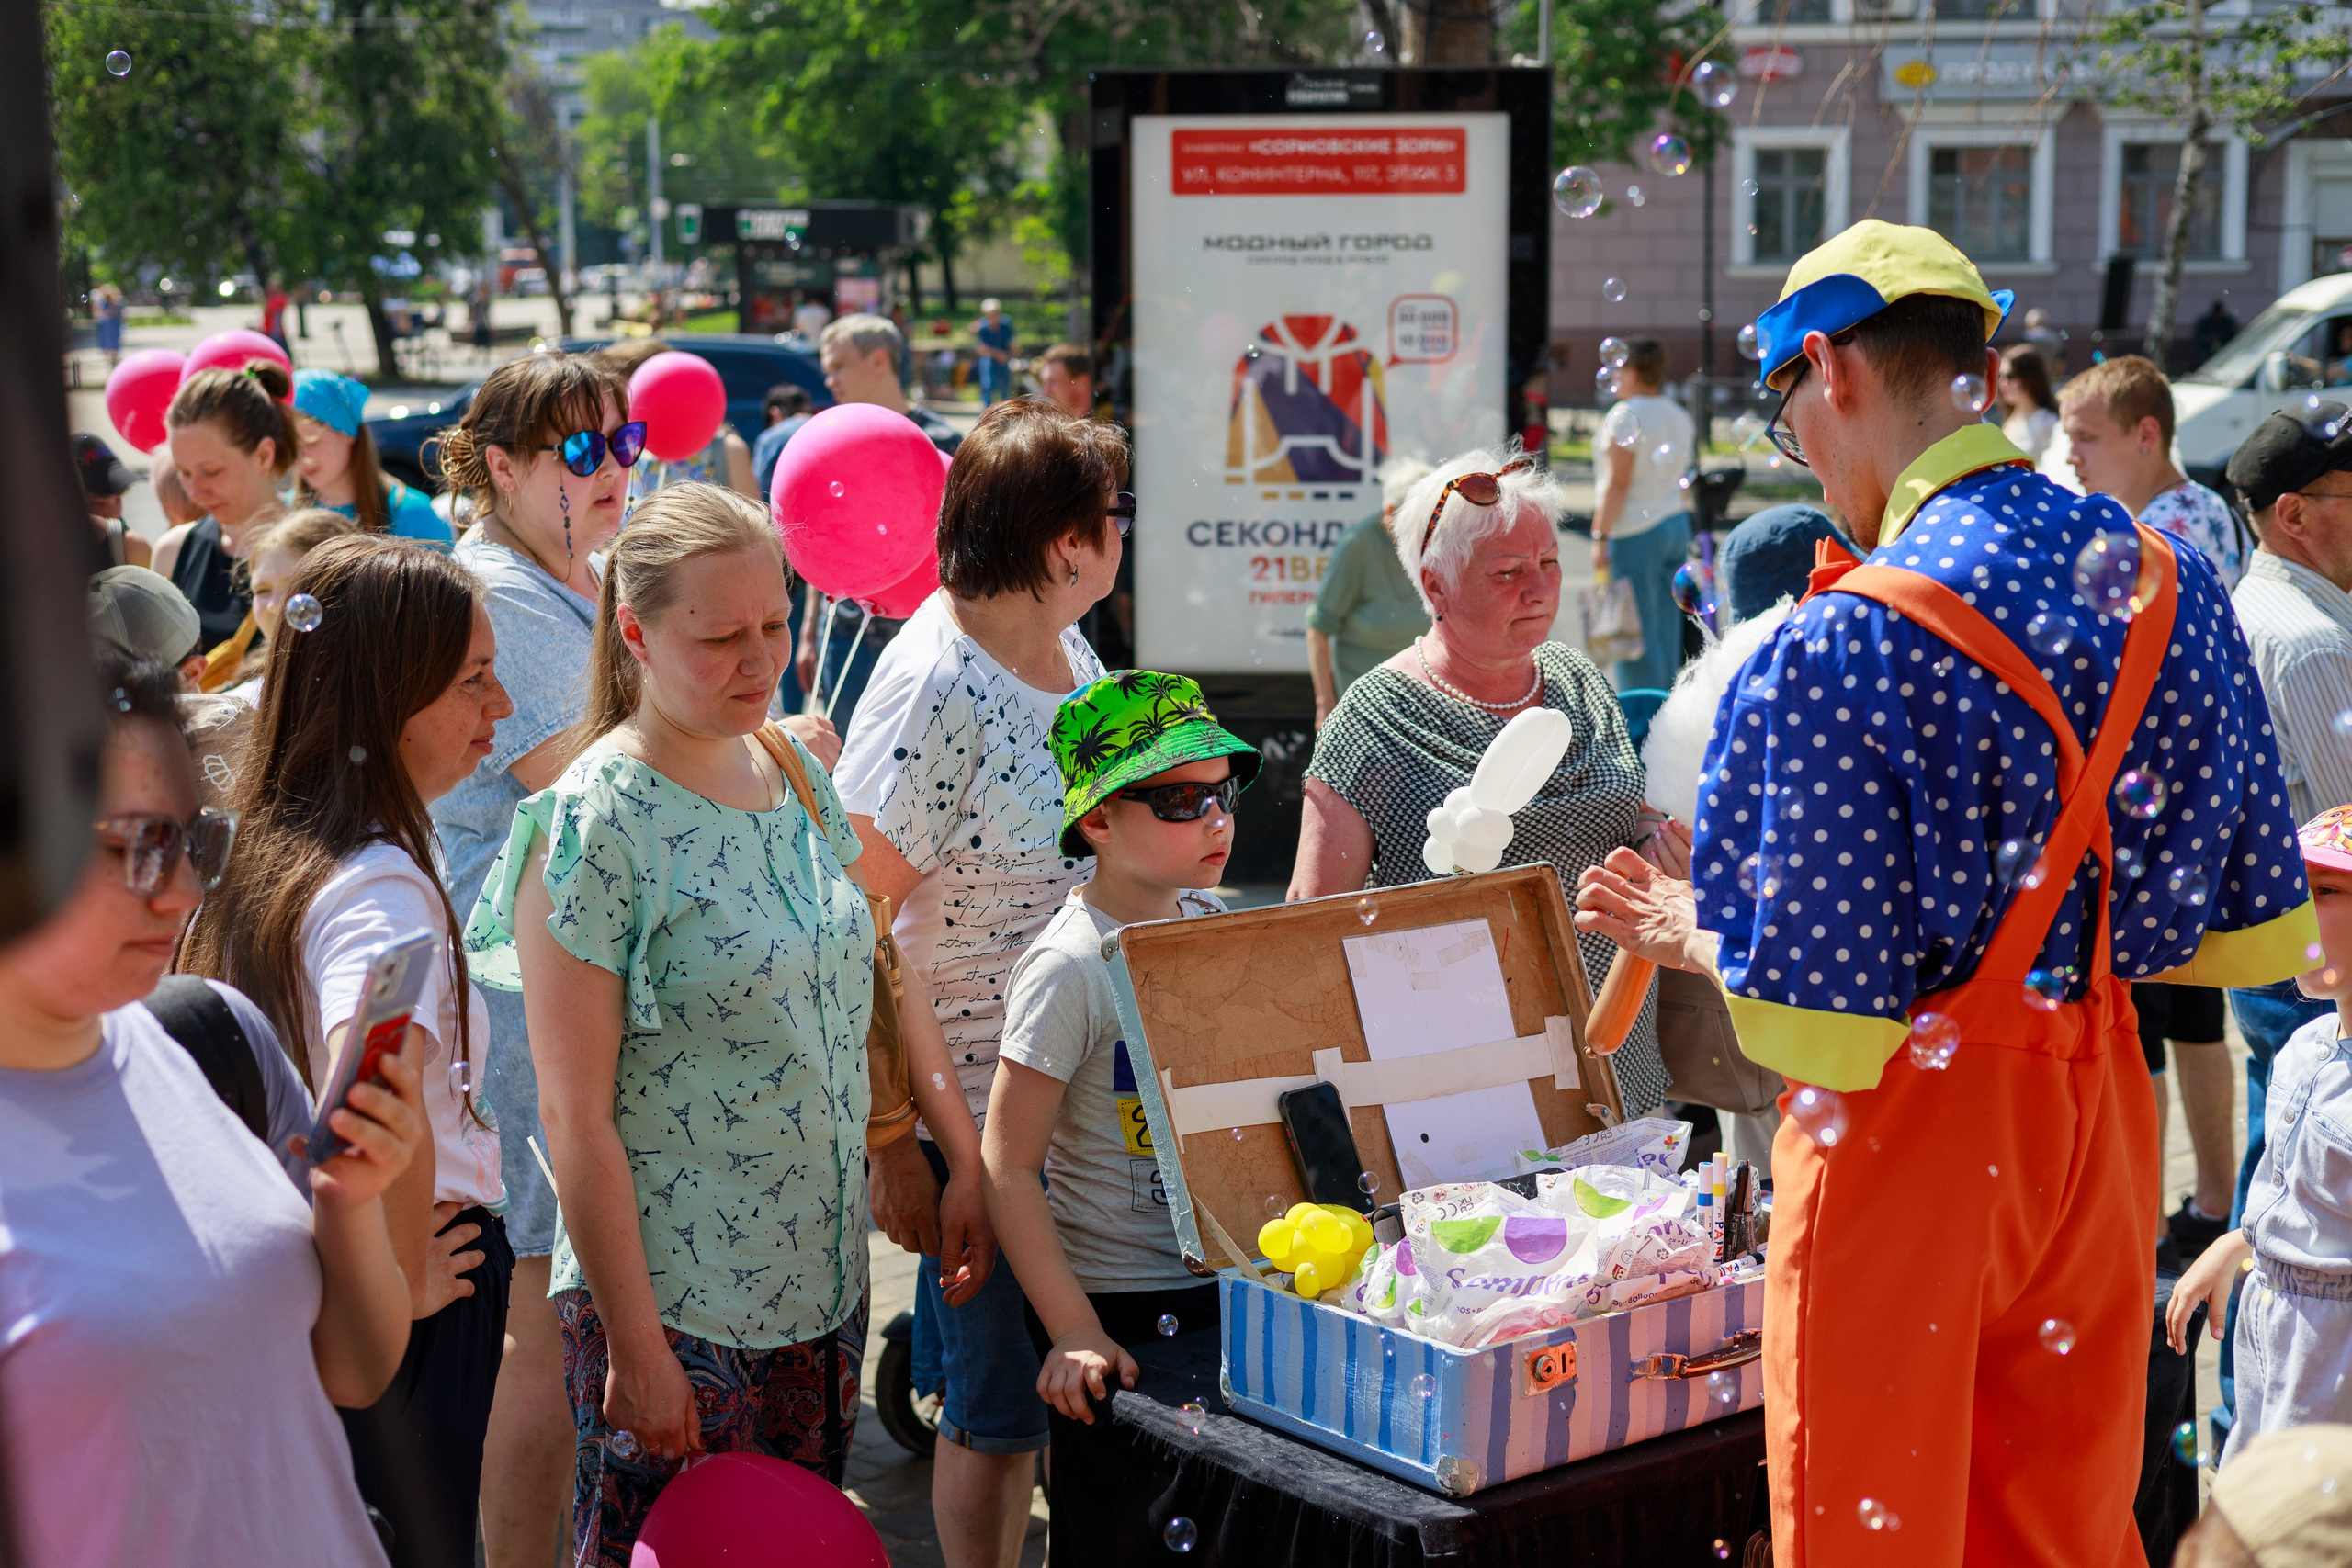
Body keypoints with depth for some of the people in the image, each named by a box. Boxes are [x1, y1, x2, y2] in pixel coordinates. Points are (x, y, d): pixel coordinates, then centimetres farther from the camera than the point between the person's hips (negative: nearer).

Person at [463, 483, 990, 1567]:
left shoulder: (797, 775, 5)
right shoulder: (593, 824, -15)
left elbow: (878, 979, 16)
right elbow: (575, 1118, -15)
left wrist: (968, 1161, 10)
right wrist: (634, 1347, -16)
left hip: (824, 1279, 6)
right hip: (677, 1307, -6)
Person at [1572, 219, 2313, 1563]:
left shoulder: (1842, 646, -21)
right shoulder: (2175, 582, -1)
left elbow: (1822, 1034, -20)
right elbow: (2257, 939, 5)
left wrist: (1688, 934, -1)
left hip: (1913, 1138, -6)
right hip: (2105, 1102, 6)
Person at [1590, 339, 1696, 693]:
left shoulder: (1625, 417, -12)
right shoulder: (1679, 416, 13)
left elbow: (1617, 483, -16)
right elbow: (1685, 481, 16)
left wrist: (1600, 536, -15)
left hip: (1636, 531, -8)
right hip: (1677, 528, 8)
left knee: (1638, 632, -5)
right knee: (1668, 629, 10)